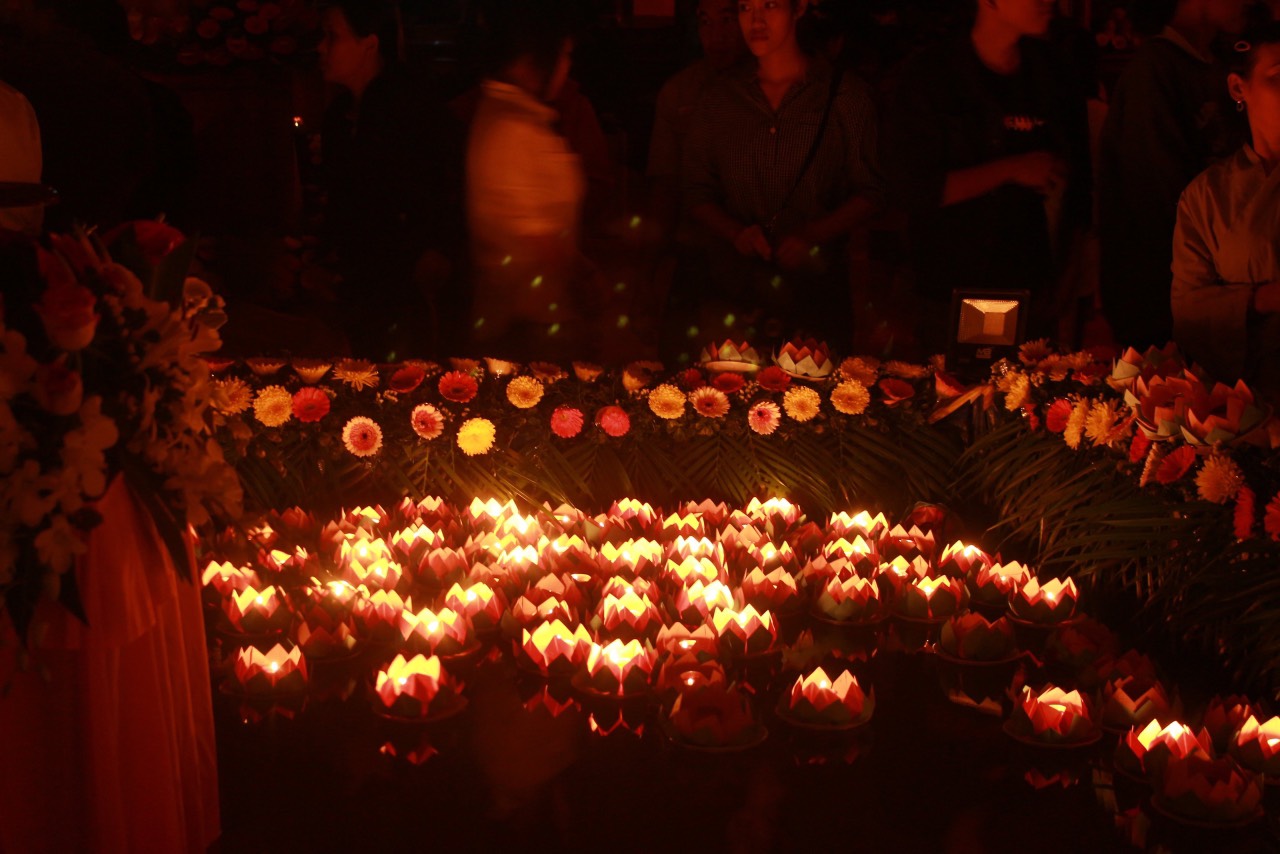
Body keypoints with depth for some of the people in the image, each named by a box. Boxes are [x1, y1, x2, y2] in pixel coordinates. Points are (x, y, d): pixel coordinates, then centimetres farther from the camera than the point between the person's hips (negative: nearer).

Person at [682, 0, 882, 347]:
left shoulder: (846, 94, 1)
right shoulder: (722, 96, 9)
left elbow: (867, 194, 2)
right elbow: (696, 193, 11)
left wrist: (813, 236, -14)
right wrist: (735, 231, -9)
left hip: (816, 295, -2)